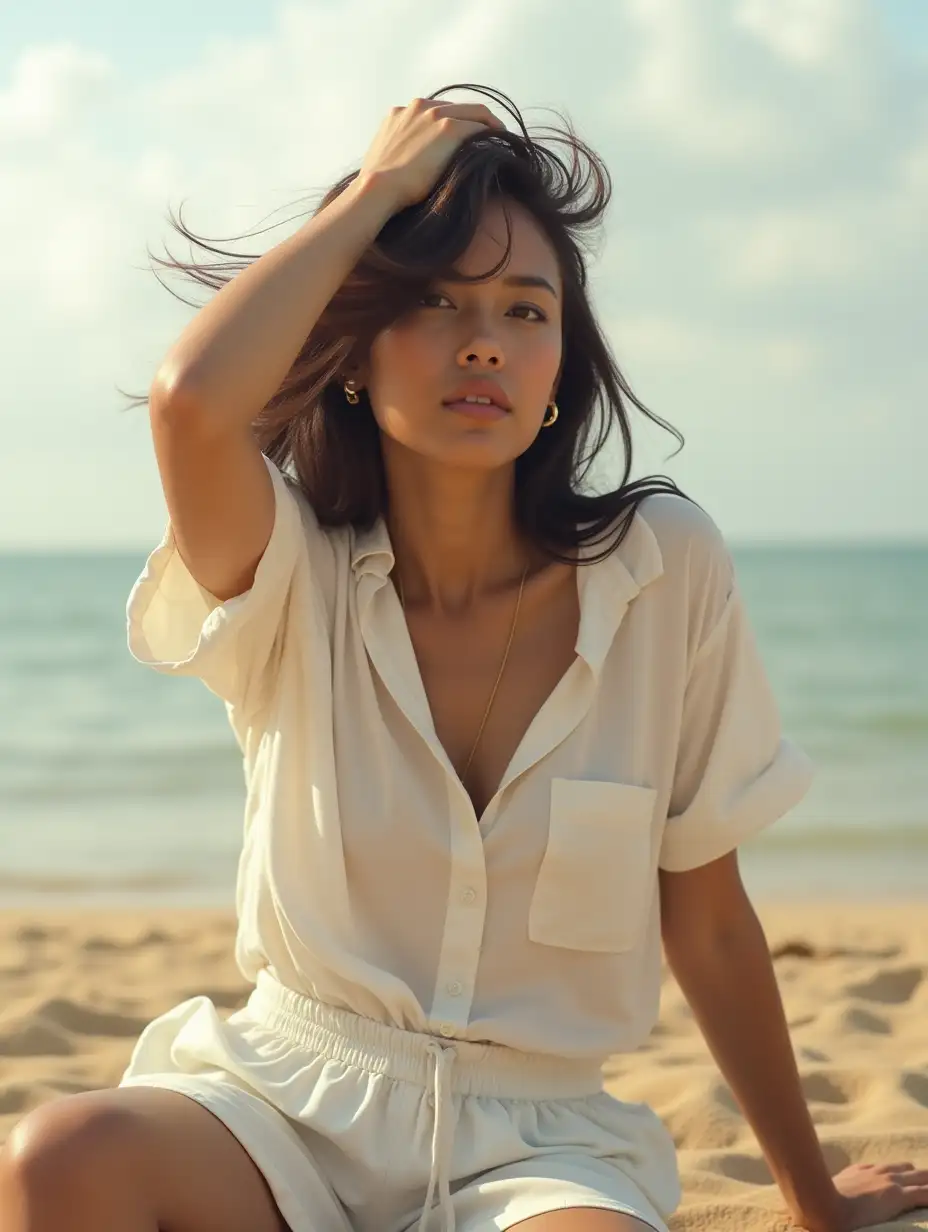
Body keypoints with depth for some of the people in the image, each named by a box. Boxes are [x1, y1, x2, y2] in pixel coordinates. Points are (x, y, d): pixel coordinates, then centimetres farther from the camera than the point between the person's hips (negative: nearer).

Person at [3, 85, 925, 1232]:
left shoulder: (665, 569, -4)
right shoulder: (296, 576, -4)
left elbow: (709, 926, 6)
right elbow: (194, 402, -29)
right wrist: (377, 189, -13)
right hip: (288, 1098, 1)